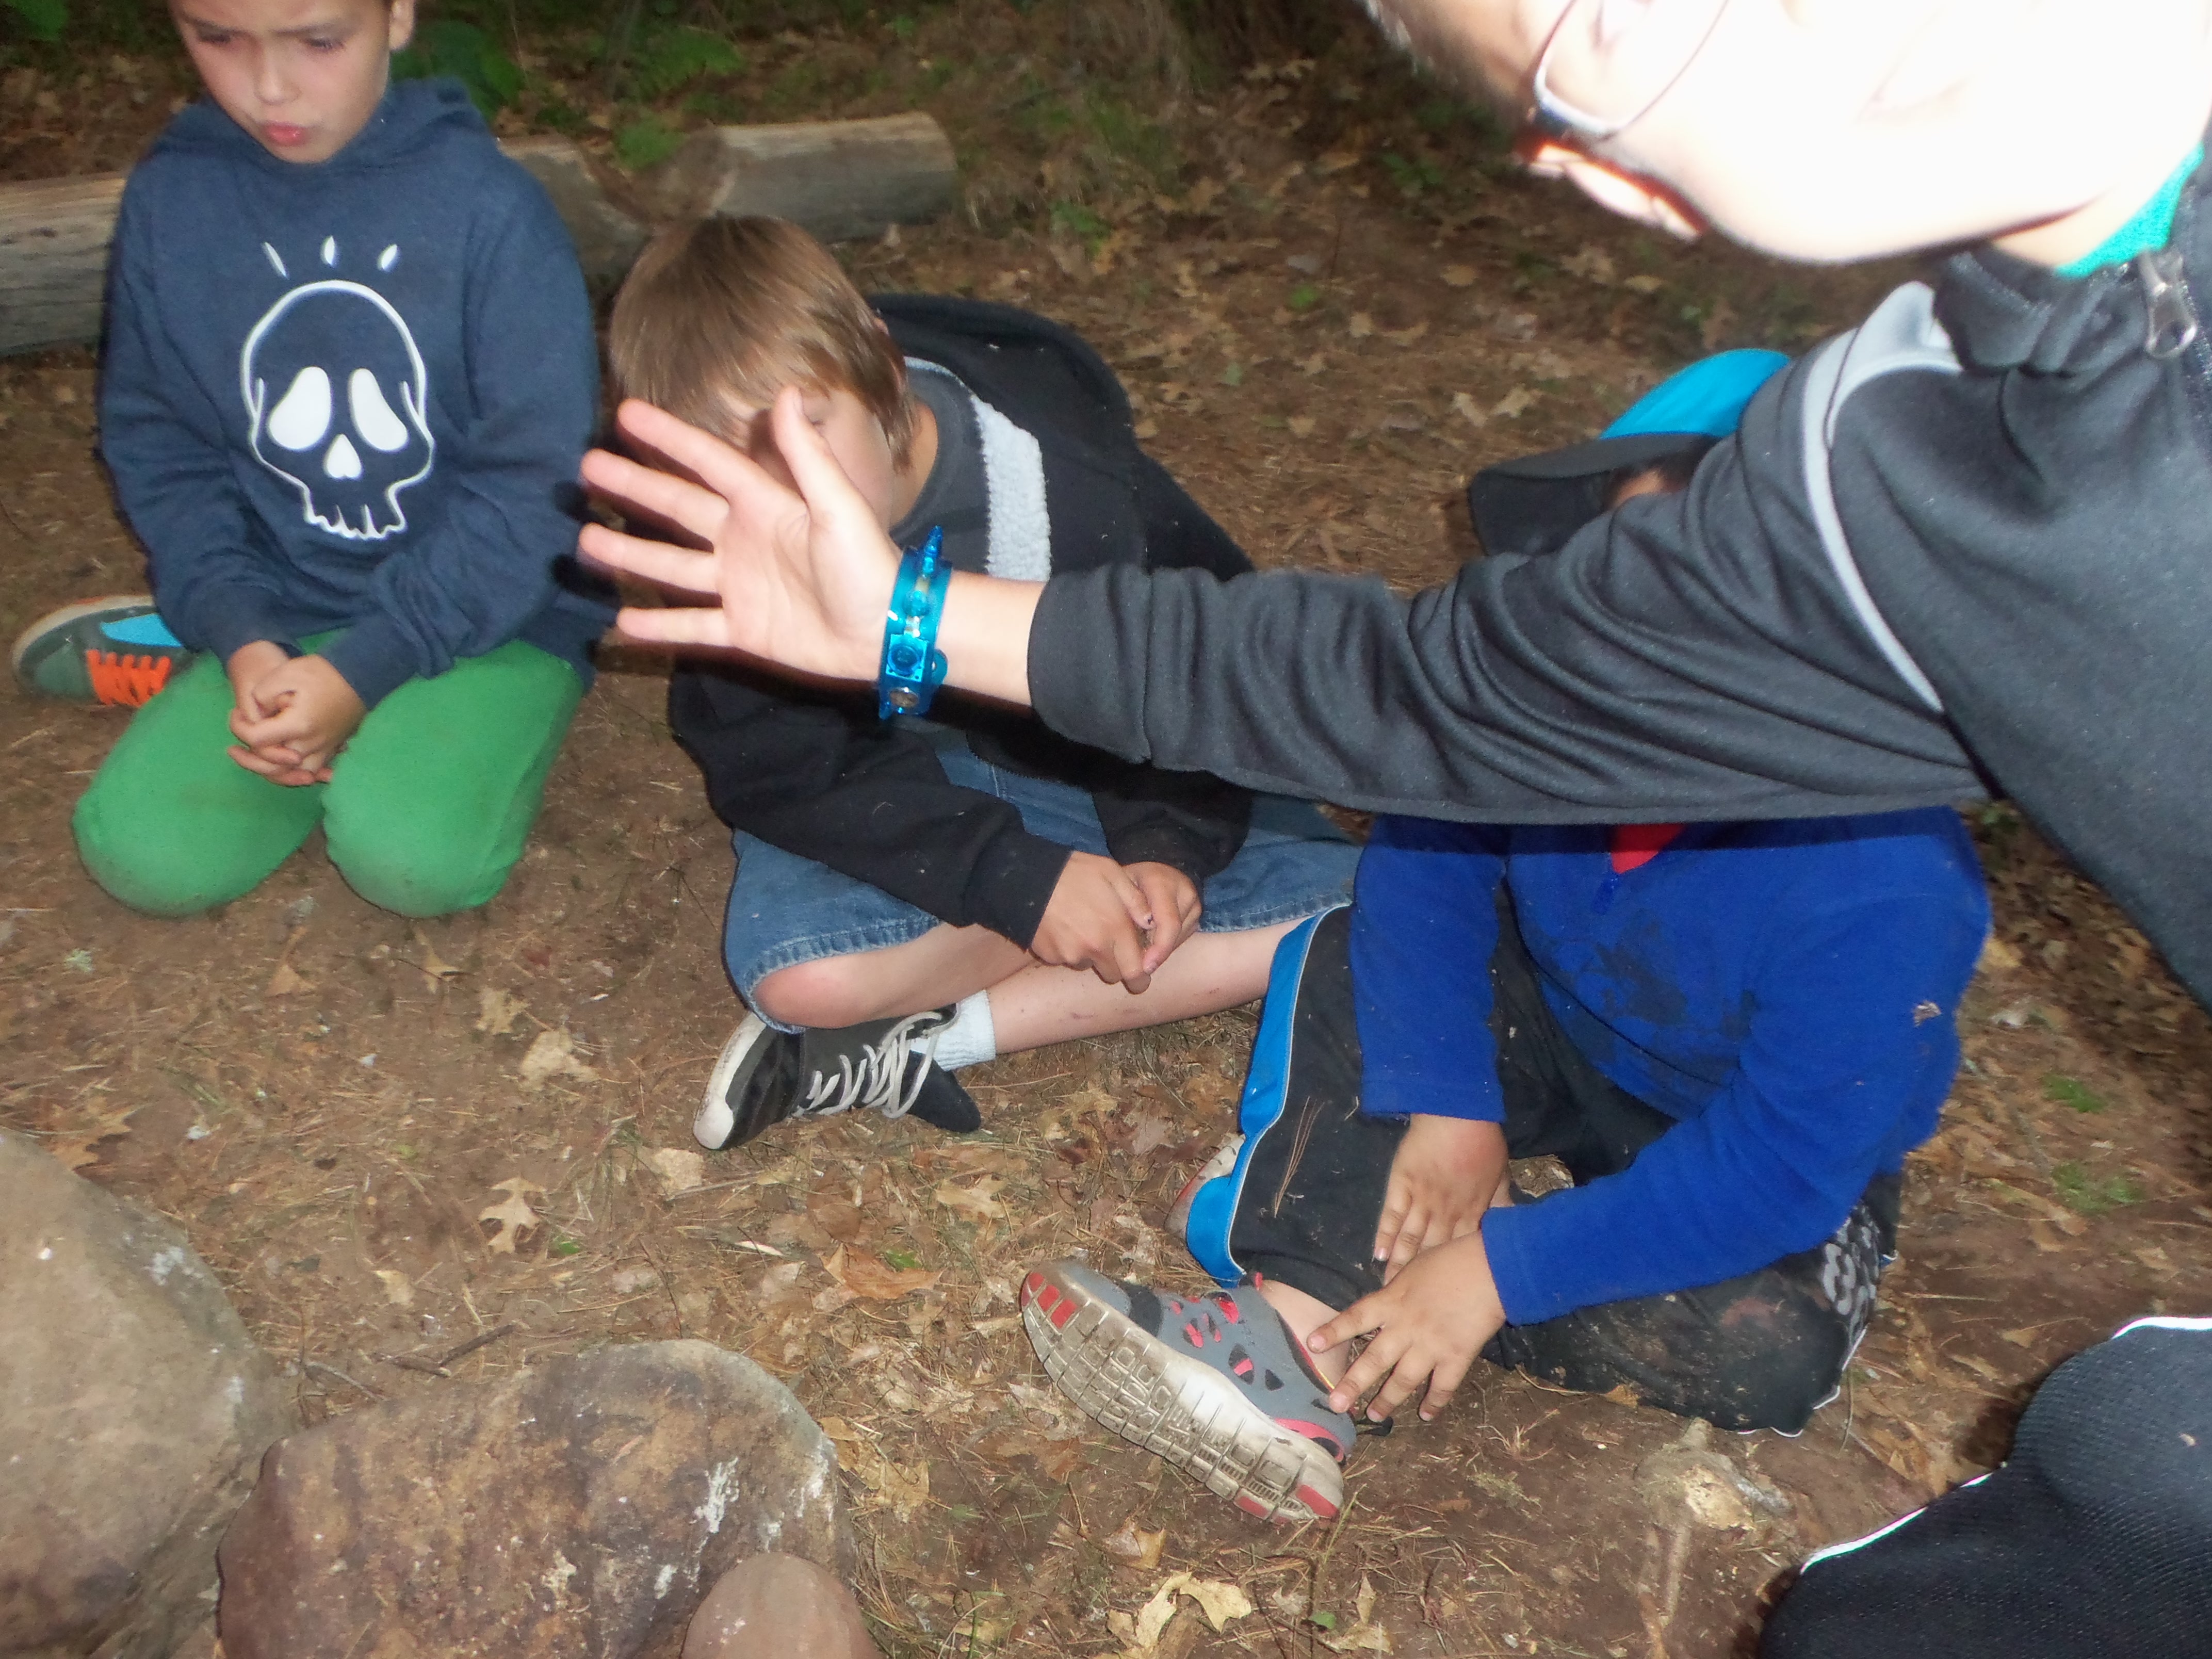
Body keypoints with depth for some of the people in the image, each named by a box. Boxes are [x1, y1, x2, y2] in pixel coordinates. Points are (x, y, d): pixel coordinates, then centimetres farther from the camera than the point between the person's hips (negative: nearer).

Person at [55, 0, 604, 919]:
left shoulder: (489, 204, -14)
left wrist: (366, 669, -18)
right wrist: (240, 637, -12)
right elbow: (159, 449, 4)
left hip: (488, 611, -3)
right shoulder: (168, 199, -2)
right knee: (145, 855, -14)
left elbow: (535, 479, -14)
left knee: (414, 857, -27)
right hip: (277, 610, 3)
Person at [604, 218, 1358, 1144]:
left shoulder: (1066, 485, -25)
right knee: (802, 979, -33)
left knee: (1350, 906, -20)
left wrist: (1168, 844, -28)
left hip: (1095, 768, 2)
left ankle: (927, 1045, -19)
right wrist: (1018, 877, -33)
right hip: (900, 776, -1)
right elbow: (780, 764, -22)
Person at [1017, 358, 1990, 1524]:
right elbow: (1427, 856, -12)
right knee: (1341, 963, -15)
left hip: (1761, 1147, -4)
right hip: (1552, 1018, 4)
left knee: (1766, 1352, -31)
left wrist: (1503, 1265, -33)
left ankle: (1308, 1327, -24)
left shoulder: (1885, 890, -37)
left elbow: (1780, 1168, -32)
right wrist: (1445, 1100, -20)